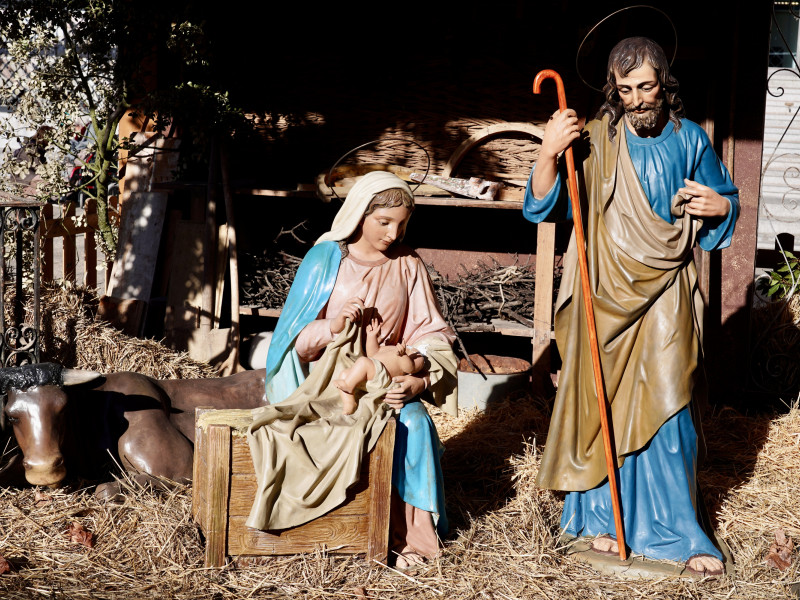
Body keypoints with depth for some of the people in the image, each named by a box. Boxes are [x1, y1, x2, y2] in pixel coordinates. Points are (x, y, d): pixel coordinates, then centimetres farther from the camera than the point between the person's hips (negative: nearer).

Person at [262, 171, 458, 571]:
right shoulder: (325, 260, 0)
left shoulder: (408, 267, 7)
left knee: (415, 425, -29)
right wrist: (332, 327, -22)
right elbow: (297, 335, -1)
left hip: (389, 378, 3)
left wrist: (418, 379, -15)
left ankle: (411, 533, -14)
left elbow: (429, 338, 5)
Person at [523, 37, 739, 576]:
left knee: (666, 408, -3)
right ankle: (607, 516, 20)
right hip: (607, 295, 0)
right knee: (604, 403, 5)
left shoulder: (689, 139, 3)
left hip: (665, 295, 0)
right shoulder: (594, 141, -2)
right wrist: (549, 154, -22)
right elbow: (544, 207, -6)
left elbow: (727, 199, 16)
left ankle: (680, 531, 8)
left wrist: (719, 205, -8)